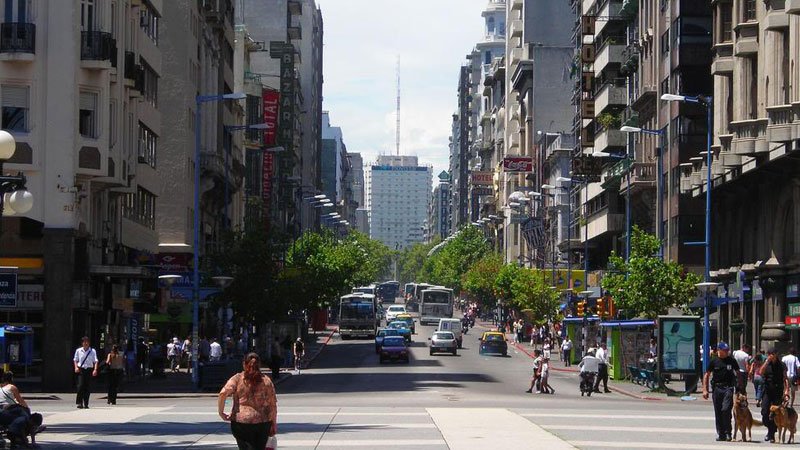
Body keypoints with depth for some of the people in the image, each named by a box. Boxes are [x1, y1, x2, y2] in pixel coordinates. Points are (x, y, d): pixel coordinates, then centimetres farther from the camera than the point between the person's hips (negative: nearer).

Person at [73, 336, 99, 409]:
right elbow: (75, 360, 15)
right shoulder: (78, 350, 5)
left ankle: (86, 403, 11)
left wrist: (95, 369, -16)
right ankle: (79, 403, -9)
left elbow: (95, 361, -2)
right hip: (81, 369, -1)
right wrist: (76, 367, -2)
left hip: (89, 370, 1)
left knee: (88, 387, 3)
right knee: (80, 386, -13)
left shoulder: (92, 351, 2)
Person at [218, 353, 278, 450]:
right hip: (263, 423, 2)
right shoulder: (266, 381, 6)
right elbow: (273, 404, 5)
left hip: (241, 422, -2)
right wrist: (274, 424, 11)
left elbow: (223, 394, -15)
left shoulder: (237, 379, 0)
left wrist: (221, 412, -4)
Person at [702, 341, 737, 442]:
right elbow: (707, 375, 6)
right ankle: (721, 434, 14)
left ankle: (728, 432, -7)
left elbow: (738, 373, 15)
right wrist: (705, 390, -1)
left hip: (728, 388, -1)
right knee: (718, 412, 5)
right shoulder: (713, 361, 4)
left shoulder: (731, 360, 6)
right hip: (717, 387, 1)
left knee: (726, 409, -15)